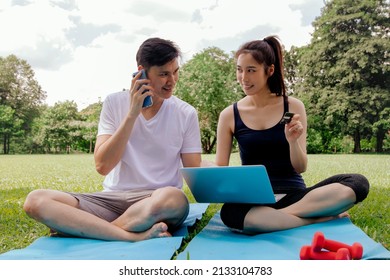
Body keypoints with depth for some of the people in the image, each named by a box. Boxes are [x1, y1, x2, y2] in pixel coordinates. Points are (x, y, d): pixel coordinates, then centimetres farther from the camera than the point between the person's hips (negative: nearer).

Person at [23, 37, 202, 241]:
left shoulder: (186, 114, 1)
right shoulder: (114, 103, 3)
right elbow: (102, 166, -8)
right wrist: (132, 114, -13)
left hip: (157, 202, -1)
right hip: (112, 199, 2)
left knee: (174, 198, -38)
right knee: (35, 200, -20)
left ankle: (88, 229, -19)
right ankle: (135, 236, -28)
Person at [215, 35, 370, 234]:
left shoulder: (293, 107, 0)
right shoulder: (229, 115, 0)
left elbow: (300, 168, 0)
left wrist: (292, 141, -20)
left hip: (294, 194, 1)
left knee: (358, 183, -22)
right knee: (230, 213, -38)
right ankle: (324, 217, -21)